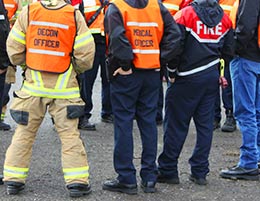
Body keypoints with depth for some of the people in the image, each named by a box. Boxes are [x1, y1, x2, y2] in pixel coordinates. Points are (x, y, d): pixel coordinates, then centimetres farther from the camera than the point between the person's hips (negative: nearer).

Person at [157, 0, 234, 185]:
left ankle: (168, 171, 6)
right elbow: (228, 50, 11)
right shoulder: (224, 18, 6)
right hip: (212, 77, 5)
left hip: (188, 78, -5)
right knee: (205, 124, 9)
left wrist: (171, 73, -2)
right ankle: (200, 172, 11)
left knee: (176, 124, 2)